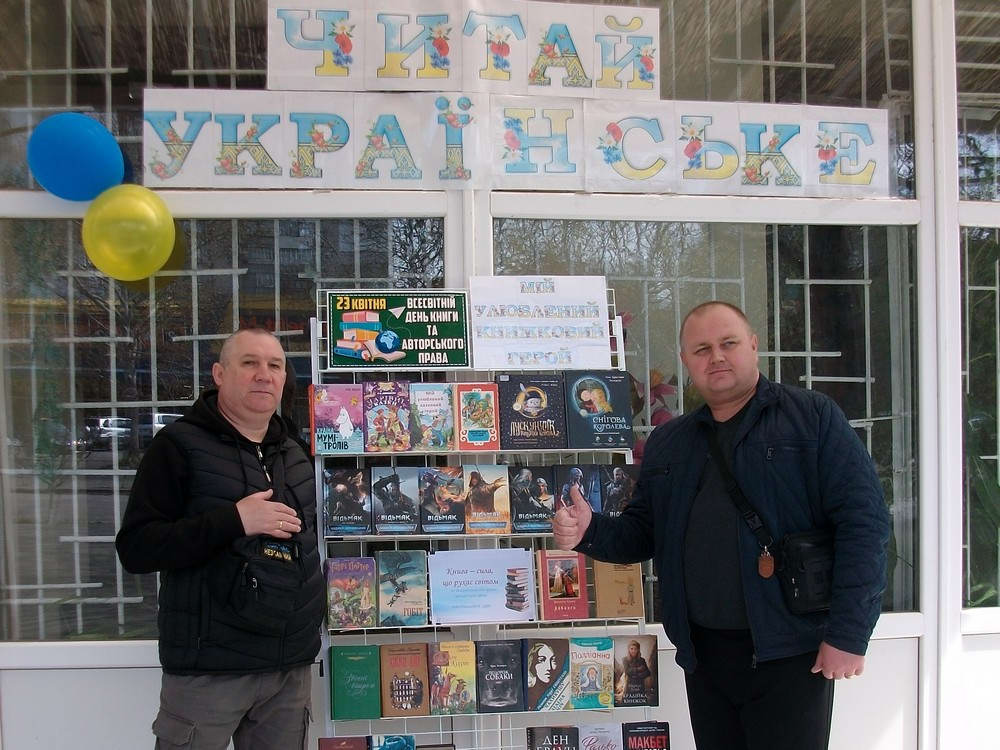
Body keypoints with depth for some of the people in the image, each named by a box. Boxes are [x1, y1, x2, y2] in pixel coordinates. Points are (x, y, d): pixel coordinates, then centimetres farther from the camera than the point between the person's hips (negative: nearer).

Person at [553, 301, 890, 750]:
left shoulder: (813, 417, -3)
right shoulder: (666, 443, 11)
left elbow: (863, 521, -9)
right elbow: (641, 534, 13)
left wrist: (849, 633, -14)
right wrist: (588, 533, -7)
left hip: (789, 654, -4)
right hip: (703, 654, 5)